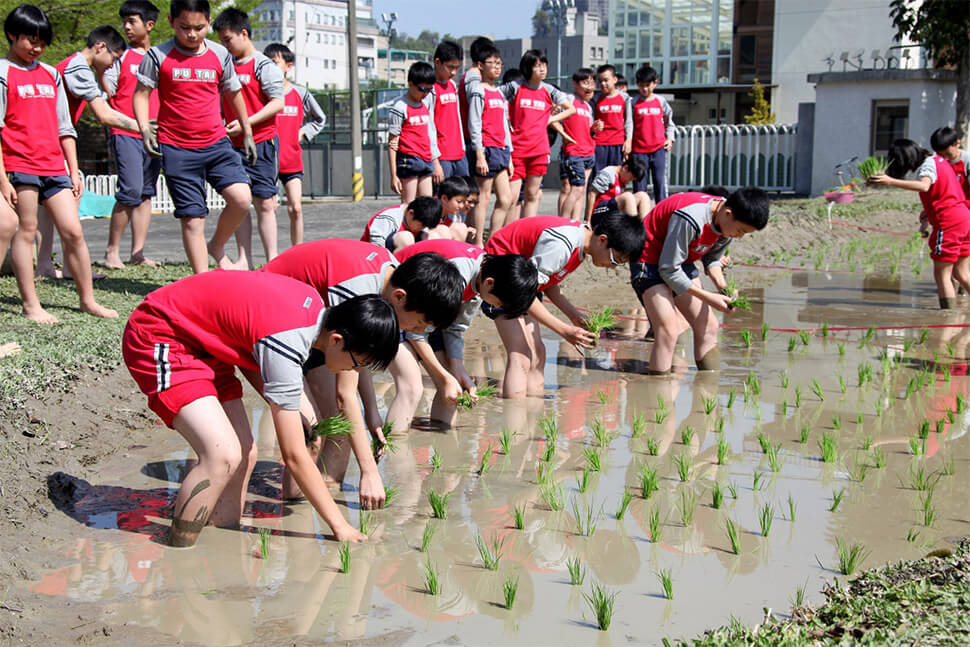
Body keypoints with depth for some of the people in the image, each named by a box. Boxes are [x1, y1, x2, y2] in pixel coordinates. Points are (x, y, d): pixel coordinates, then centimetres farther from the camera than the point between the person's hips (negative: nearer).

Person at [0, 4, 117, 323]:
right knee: (26, 230, -1)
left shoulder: (51, 74, 17)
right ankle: (30, 305, 5)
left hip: (54, 166, 5)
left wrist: (74, 170, 14)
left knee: (73, 231, 2)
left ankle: (88, 299, 11)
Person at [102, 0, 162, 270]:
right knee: (131, 191, -12)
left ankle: (138, 252, 10)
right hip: (125, 134, -4)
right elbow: (106, 93, -1)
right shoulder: (120, 55, 2)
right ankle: (112, 250, 0)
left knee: (146, 193, 5)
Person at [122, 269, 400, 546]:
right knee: (224, 456, -23)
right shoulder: (286, 346, -31)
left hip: (198, 340, 10)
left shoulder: (315, 304, -6)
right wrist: (339, 525, -16)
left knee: (246, 455, 3)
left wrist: (290, 409, -2)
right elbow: (294, 456, -24)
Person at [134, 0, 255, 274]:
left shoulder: (220, 55, 6)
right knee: (192, 218, -2)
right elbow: (141, 93, 3)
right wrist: (145, 129, -13)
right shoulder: (158, 56, -2)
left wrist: (247, 133, 23)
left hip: (216, 143, 2)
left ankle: (217, 247, 9)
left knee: (241, 198, -18)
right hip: (177, 149, -2)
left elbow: (234, 93, 19)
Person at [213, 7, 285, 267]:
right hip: (234, 145, 6)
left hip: (262, 142, -6)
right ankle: (244, 259, 9)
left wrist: (246, 122, -19)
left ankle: (272, 259, -1)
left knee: (264, 203, -5)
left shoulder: (263, 66, -6)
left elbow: (277, 102, -12)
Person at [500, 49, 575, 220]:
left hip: (539, 150, 4)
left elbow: (571, 109, 20)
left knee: (532, 195, 8)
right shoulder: (515, 87, -1)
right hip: (516, 148, -3)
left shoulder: (548, 91, 8)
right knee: (511, 196, -7)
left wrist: (551, 119, 9)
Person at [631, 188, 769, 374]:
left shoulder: (728, 222, -8)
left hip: (682, 261, 8)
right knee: (668, 331, -20)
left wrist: (722, 286, -9)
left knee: (708, 326, 2)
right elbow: (668, 270, -27)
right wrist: (708, 297, -23)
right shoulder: (691, 219, -34)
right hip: (650, 260, -8)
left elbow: (711, 258, 10)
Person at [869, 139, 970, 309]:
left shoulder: (927, 165, -13)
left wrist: (891, 182, -43)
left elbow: (924, 186, -35)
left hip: (948, 223, -9)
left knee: (941, 274, -4)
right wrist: (929, 211, 21)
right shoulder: (937, 160, 17)